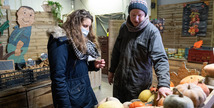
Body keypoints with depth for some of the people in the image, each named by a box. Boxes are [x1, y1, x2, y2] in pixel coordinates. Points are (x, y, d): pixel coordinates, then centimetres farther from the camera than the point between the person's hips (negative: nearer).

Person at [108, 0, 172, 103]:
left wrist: (163, 84, -33)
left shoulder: (152, 31, -15)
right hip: (119, 80, 5)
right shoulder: (124, 27, 1)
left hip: (140, 85, -4)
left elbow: (160, 58, -22)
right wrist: (112, 71, 14)